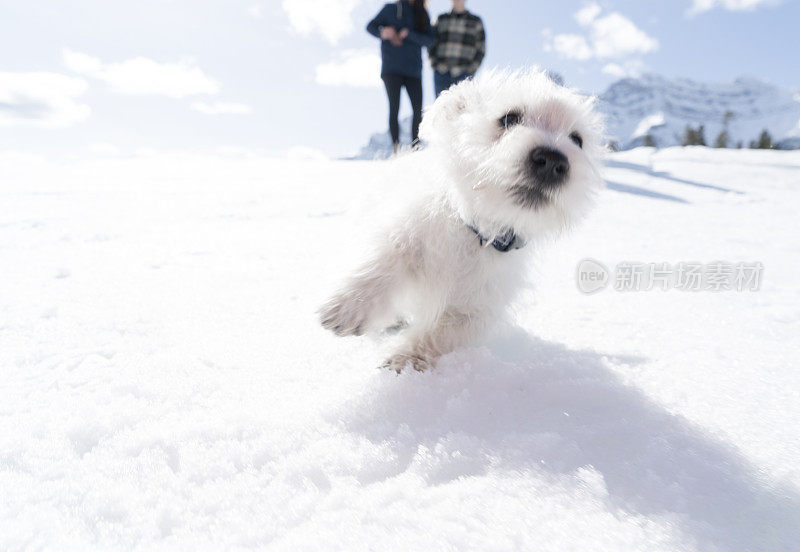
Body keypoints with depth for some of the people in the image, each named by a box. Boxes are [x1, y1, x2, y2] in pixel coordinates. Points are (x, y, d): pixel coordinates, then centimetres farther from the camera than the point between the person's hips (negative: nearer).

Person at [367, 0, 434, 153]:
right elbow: (370, 26, 11)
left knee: (418, 110, -5)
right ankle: (396, 148, -7)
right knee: (394, 108, -8)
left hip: (413, 70, 2)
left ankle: (415, 148, 5)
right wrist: (382, 33, -11)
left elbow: (429, 41, 0)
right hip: (391, 70, -2)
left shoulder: (422, 15, 11)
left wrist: (409, 34, -15)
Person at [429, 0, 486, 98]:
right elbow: (431, 43, 17)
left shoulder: (476, 22, 9)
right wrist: (434, 64, 3)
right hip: (441, 73, 3)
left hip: (463, 74, -2)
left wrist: (471, 70, -3)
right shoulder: (442, 19, 15)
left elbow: (481, 50, 8)